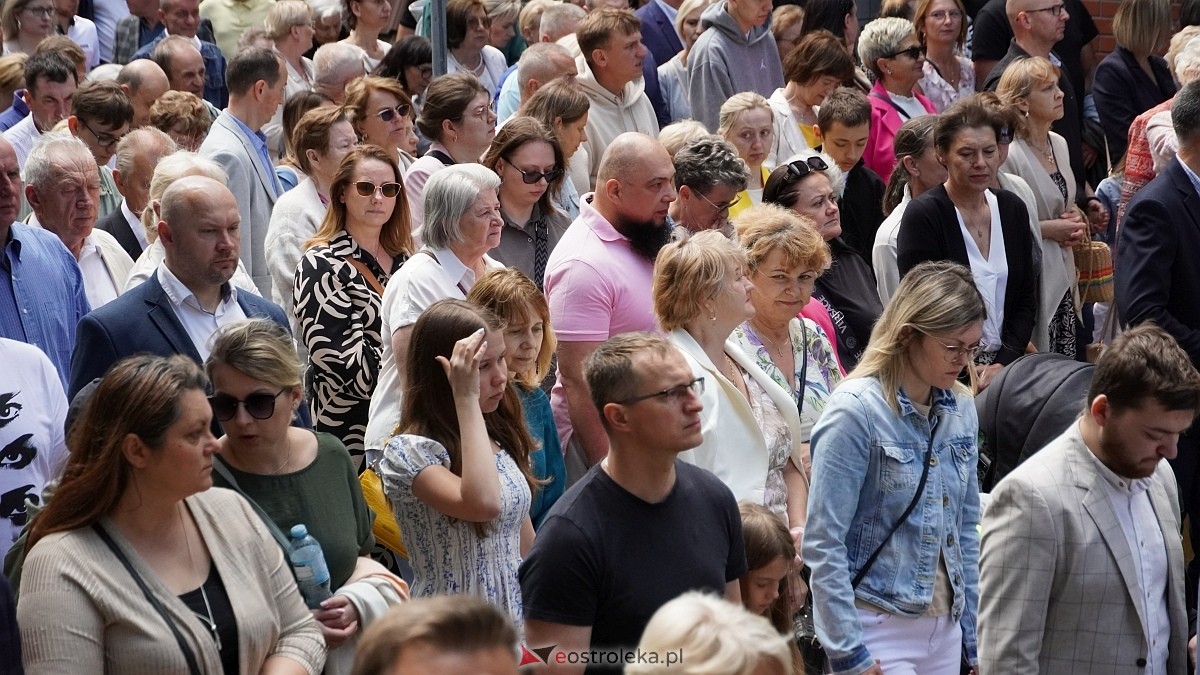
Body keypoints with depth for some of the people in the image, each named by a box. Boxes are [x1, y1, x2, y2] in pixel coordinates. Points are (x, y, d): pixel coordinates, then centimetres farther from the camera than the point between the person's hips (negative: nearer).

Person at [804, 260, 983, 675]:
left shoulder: (960, 408, 8)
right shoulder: (857, 410, -11)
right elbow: (823, 543, -13)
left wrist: (974, 639, 14)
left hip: (945, 627, 6)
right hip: (879, 631, -6)